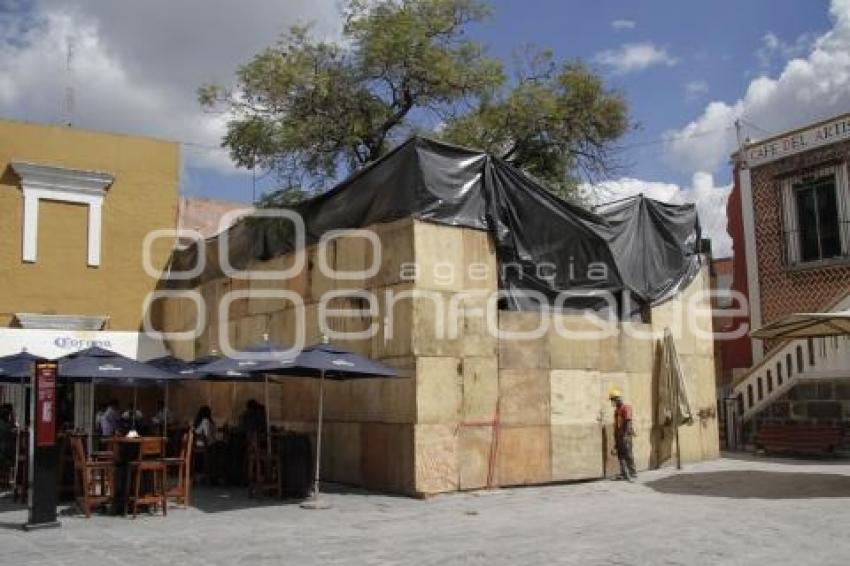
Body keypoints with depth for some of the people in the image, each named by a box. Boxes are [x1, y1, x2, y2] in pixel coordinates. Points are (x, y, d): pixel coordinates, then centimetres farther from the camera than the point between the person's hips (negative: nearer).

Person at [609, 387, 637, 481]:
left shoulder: (626, 408, -9)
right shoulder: (616, 410, 17)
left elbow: (628, 422, -16)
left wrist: (625, 435, -22)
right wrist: (615, 437, 18)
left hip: (626, 435, -9)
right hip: (618, 436, 9)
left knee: (628, 455, -8)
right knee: (620, 455, 6)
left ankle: (633, 473, -3)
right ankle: (624, 474, 9)